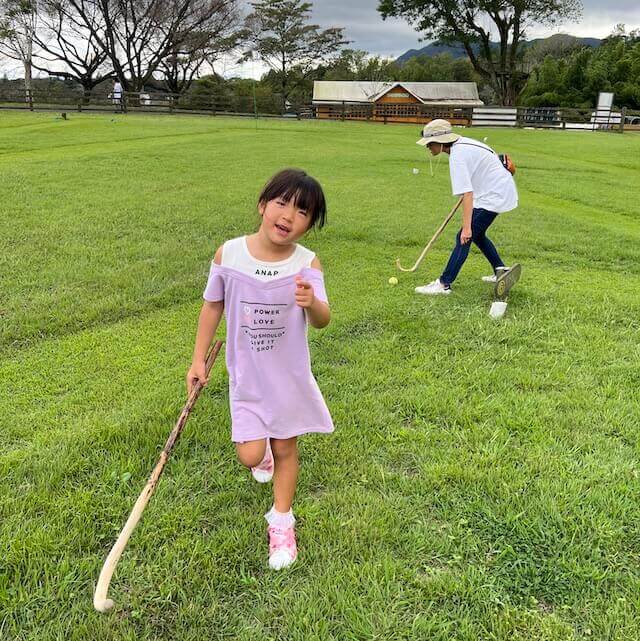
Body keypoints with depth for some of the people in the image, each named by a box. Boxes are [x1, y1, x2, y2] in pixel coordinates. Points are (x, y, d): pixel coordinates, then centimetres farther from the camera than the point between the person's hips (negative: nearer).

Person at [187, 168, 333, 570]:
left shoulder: (307, 264, -17)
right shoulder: (229, 254, -14)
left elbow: (323, 321, -27)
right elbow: (213, 306, 1)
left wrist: (313, 304, -50)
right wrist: (199, 358, 4)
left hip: (289, 375, 0)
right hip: (246, 376, 1)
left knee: (286, 450, 11)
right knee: (249, 456, 0)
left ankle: (281, 522, 35)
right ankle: (262, 448, 40)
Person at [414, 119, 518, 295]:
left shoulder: (457, 157, -23)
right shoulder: (462, 143, 5)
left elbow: (467, 194, -30)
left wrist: (466, 227, -33)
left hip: (493, 196, -10)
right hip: (502, 191, 10)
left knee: (464, 237, -12)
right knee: (476, 233, 22)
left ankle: (443, 284, -14)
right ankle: (501, 271, 32)